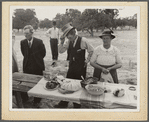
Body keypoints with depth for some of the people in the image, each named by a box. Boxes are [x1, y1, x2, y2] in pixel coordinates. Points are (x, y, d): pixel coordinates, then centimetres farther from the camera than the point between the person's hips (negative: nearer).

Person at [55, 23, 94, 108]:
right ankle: (63, 103, 26)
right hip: (71, 67, 5)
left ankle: (77, 105, 27)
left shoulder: (83, 40, -15)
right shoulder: (69, 41, 2)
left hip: (81, 68, -5)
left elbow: (92, 51, -6)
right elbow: (60, 51, 4)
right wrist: (62, 42, -10)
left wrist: (87, 61, -3)